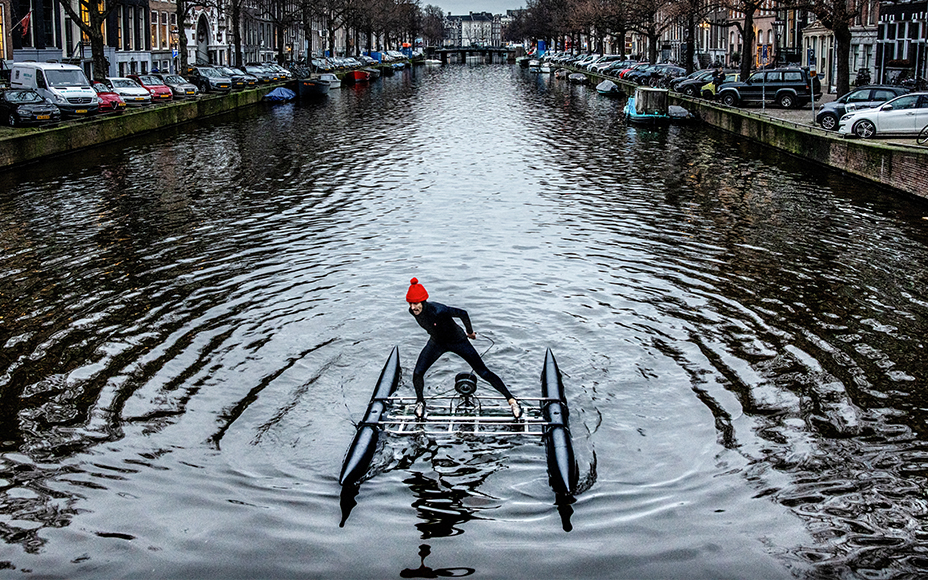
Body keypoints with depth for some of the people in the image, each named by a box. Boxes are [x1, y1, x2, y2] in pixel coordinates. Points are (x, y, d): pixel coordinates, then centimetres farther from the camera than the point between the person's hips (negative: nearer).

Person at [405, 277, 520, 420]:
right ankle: (420, 402, 22)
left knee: (483, 373, -1)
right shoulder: (413, 311, -19)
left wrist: (470, 332, -14)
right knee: (417, 373, -6)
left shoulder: (437, 310, -39)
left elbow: (463, 314, -28)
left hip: (457, 341, -5)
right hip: (436, 343, 5)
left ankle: (511, 399, 9)